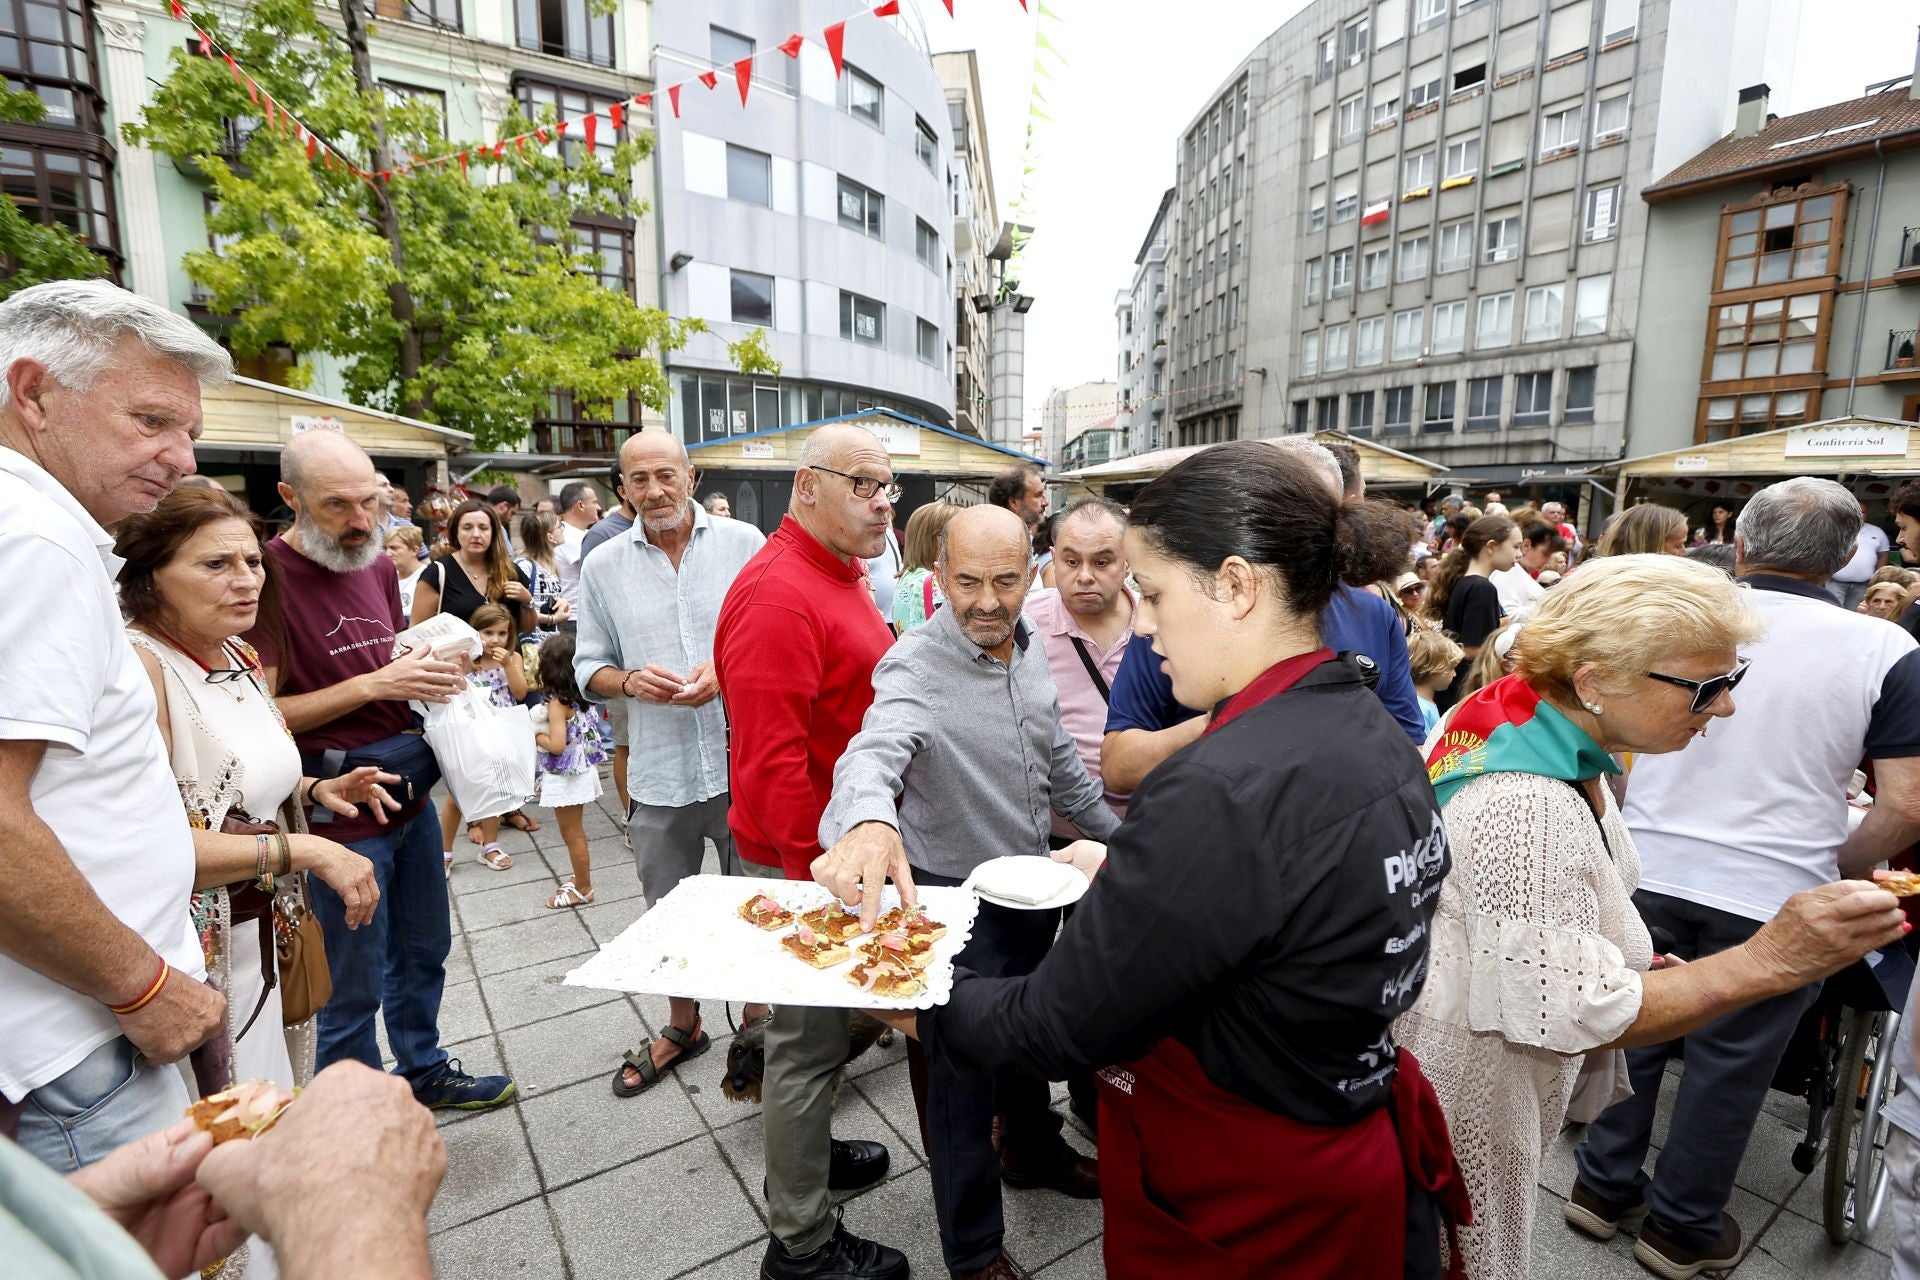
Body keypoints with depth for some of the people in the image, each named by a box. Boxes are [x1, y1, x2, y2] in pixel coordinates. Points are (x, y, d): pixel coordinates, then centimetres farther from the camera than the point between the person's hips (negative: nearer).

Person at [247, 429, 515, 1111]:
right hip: (339, 810, -7)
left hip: (410, 792, 7)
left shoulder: (376, 563, 7)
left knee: (424, 950, 22)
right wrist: (374, 684, -24)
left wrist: (429, 668, 1)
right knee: (354, 986, 8)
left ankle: (425, 1069, 43)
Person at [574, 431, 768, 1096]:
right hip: (658, 774, 3)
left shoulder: (743, 541, -3)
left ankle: (758, 1021, 38)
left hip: (743, 765, -2)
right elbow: (589, 668, 9)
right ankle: (683, 1025, 43)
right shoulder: (603, 566, 5)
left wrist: (726, 674, -17)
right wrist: (630, 680, -12)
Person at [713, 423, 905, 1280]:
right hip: (804, 858, -9)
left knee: (819, 1027, 25)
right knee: (807, 1041, 7)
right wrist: (816, 873, -21)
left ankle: (807, 1148, 47)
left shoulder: (840, 575, 10)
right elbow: (770, 761, -27)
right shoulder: (778, 593, -23)